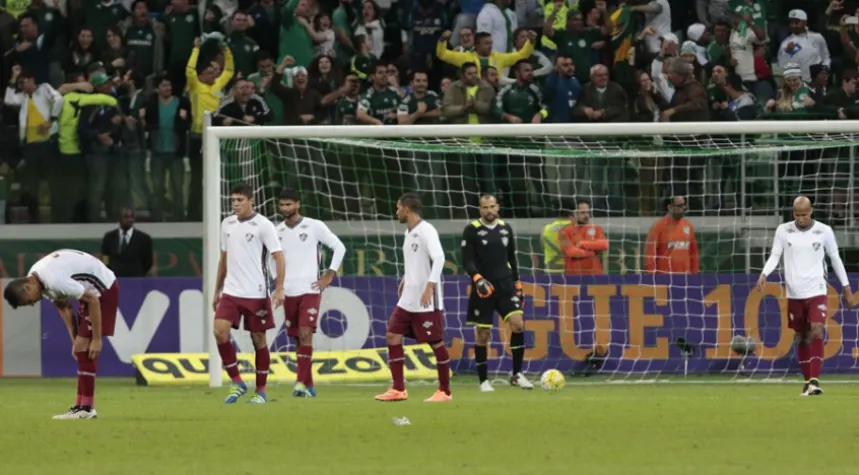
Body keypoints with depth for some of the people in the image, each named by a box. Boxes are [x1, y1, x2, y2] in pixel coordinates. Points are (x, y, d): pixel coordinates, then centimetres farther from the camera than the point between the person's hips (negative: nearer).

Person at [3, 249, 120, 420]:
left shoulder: (55, 281, -30)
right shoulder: (39, 279, -1)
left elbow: (93, 301, -25)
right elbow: (63, 307, 10)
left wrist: (96, 339, -20)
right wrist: (75, 340, 6)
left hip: (104, 290, -9)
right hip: (91, 291, 9)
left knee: (84, 348, -13)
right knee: (80, 347, 8)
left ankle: (86, 408, -12)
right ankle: (82, 405, 11)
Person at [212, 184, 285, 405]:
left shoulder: (263, 225, -8)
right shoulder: (227, 224, 10)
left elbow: (278, 256, -11)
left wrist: (279, 288, -21)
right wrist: (217, 290, 20)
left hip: (256, 294, -5)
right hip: (230, 292, 5)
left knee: (258, 339, 3)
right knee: (220, 332, -13)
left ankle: (261, 391, 14)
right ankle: (236, 382, 0)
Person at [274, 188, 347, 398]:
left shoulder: (314, 226, -5)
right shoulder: (278, 231, 9)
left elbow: (339, 247, -1)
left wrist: (329, 275, -5)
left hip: (310, 290, -5)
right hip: (289, 292, 5)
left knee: (306, 334, -17)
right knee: (298, 337, 6)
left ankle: (301, 382, -21)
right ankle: (309, 386, 13)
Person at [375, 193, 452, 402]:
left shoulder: (426, 231, -14)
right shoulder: (409, 232, 13)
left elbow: (439, 258, -25)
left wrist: (430, 286, -30)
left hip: (427, 301, -9)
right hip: (407, 299, 9)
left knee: (436, 343, -1)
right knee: (392, 336, 3)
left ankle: (445, 391, 8)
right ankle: (398, 389, 6)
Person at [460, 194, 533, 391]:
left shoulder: (505, 228, 11)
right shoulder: (471, 230, -3)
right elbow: (467, 260, -8)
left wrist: (517, 284, 16)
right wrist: (477, 278, -25)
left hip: (505, 284, 3)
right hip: (483, 288, -3)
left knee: (518, 323, -13)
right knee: (482, 334, 0)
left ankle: (517, 374, -3)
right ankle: (483, 381, 12)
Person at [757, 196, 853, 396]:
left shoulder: (824, 231, -1)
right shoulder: (783, 231, 1)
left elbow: (835, 259, 8)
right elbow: (775, 256, 3)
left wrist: (847, 288, 10)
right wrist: (764, 274, -17)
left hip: (817, 291, -2)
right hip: (794, 293, 2)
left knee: (817, 332, -18)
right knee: (801, 338, 8)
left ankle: (814, 380, -18)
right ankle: (807, 381, 18)